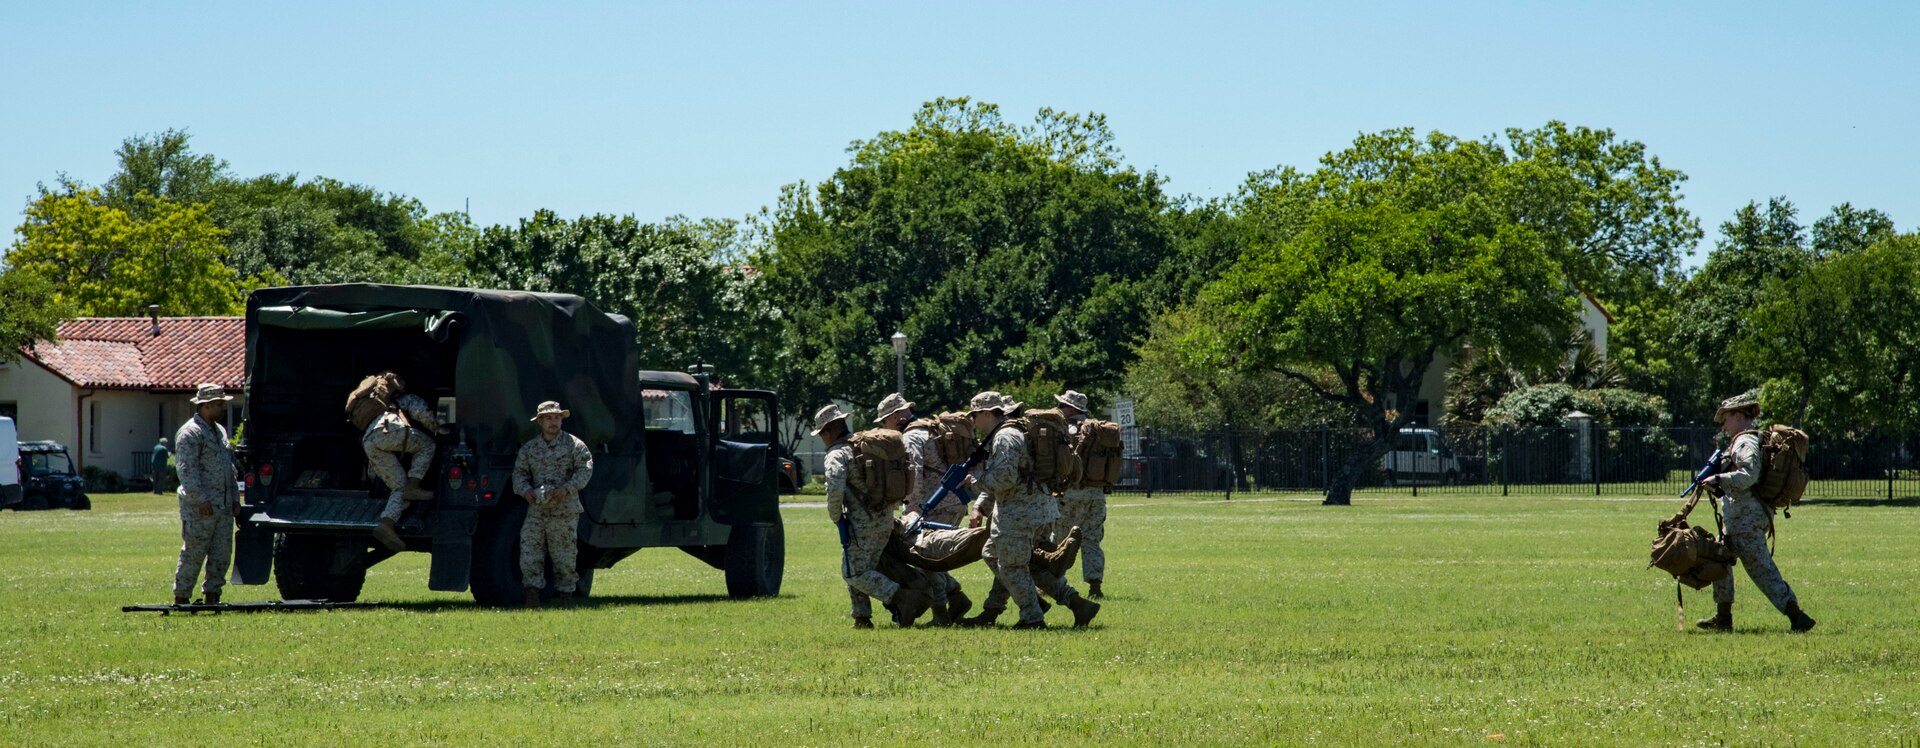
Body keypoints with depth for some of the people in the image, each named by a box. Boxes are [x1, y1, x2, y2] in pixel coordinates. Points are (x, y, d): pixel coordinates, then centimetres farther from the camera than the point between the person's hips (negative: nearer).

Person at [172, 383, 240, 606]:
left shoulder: (220, 431, 19)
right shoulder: (190, 433, -9)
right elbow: (187, 469, -17)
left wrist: (235, 497, 19)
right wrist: (201, 499, -22)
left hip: (224, 506, 8)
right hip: (199, 508, -8)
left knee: (222, 553, 6)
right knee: (193, 554, -5)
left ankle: (212, 595, 13)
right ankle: (181, 598, 2)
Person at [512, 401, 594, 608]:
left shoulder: (574, 445, 2)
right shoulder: (529, 448, 13)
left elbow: (584, 470, -6)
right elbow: (519, 473, 13)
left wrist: (567, 489, -19)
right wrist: (525, 490, -8)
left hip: (564, 511, -3)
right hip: (536, 510, 3)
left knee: (564, 556, 0)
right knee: (529, 554, -5)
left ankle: (566, 597, 7)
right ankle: (533, 598, -1)